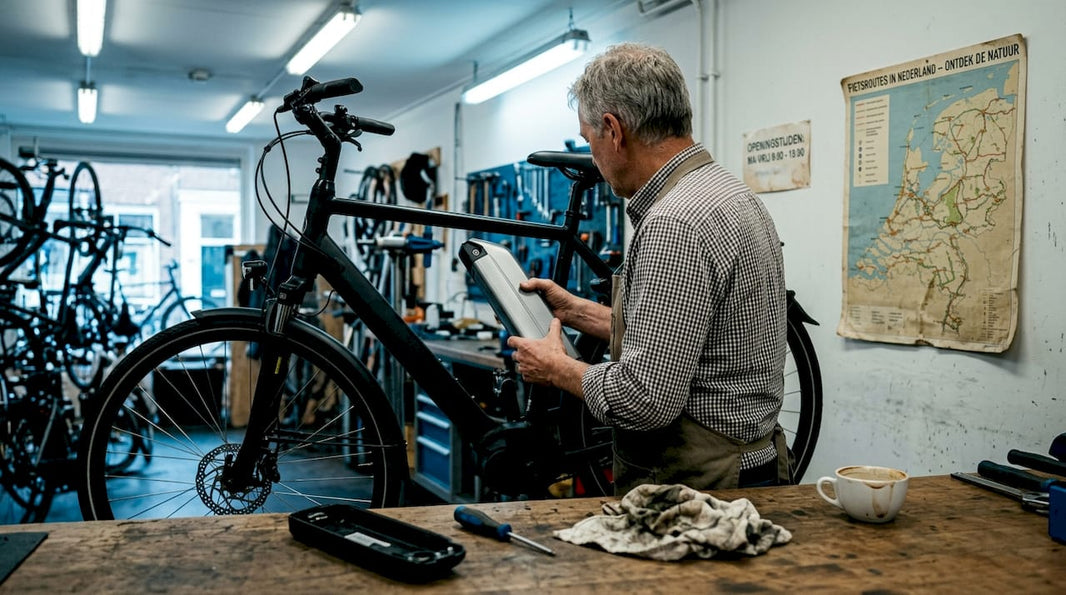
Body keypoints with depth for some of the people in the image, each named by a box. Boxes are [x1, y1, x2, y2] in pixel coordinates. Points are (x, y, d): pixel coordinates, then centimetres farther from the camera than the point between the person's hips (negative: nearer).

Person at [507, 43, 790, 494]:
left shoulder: (675, 225, -22)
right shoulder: (727, 192, 11)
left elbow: (644, 398, -25)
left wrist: (556, 368, -8)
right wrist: (574, 310, 20)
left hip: (695, 487, -10)